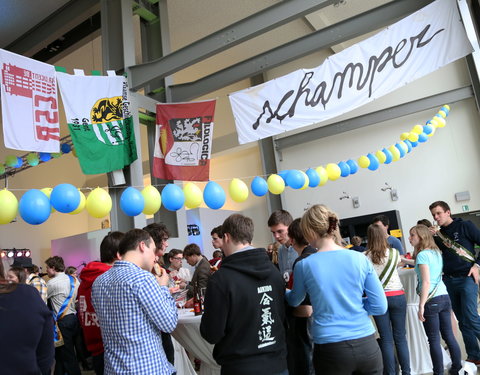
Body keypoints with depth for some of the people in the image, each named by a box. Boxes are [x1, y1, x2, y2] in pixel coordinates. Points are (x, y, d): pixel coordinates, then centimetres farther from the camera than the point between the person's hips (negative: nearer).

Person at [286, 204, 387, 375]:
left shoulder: (304, 266, -8)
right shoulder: (361, 259, -4)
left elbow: (294, 301, 12)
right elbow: (380, 307, 0)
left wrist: (282, 291, 34)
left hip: (330, 350, -2)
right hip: (367, 345, 2)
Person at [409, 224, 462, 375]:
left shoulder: (422, 254, -13)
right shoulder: (437, 252, 10)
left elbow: (426, 282, -18)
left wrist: (421, 306, -16)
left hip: (431, 300, -8)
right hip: (445, 297, 8)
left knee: (434, 340, 1)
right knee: (449, 336, 15)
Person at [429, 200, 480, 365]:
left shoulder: (465, 226, -3)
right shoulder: (439, 234, 10)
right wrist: (434, 237, -1)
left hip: (467, 278, -5)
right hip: (448, 280, 5)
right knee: (462, 321, 10)